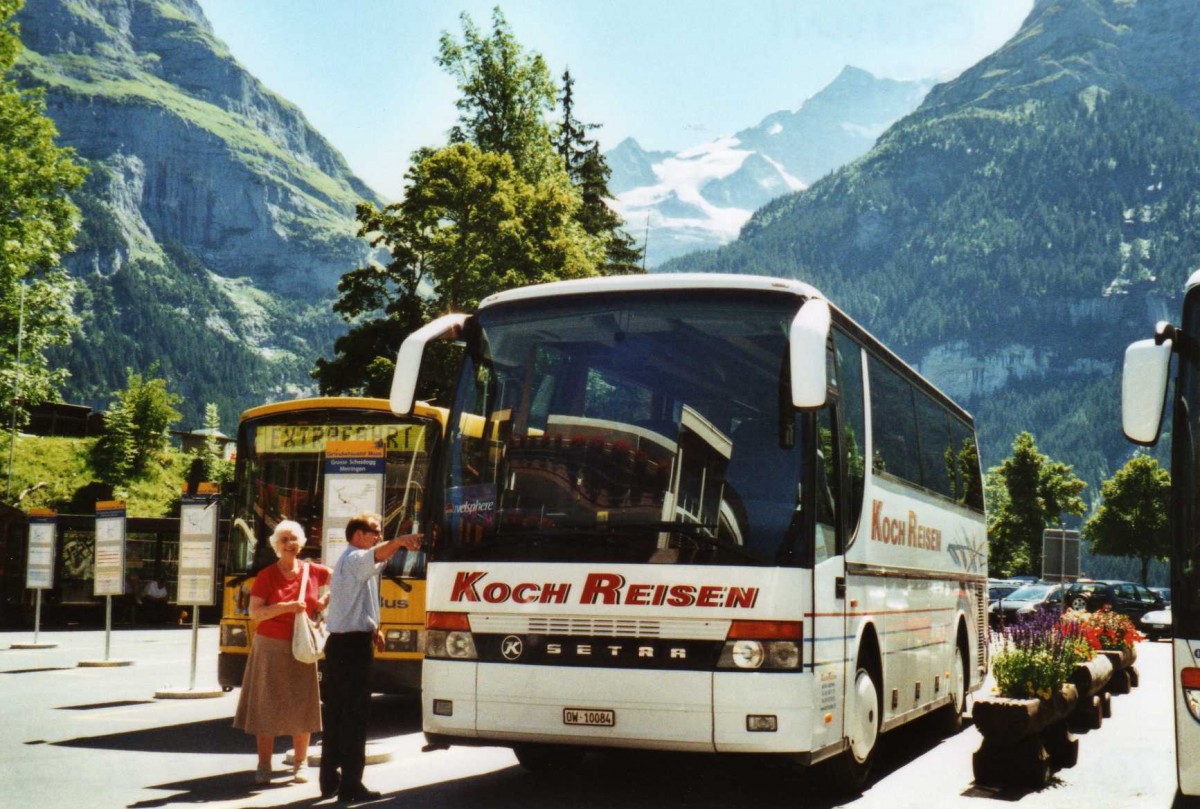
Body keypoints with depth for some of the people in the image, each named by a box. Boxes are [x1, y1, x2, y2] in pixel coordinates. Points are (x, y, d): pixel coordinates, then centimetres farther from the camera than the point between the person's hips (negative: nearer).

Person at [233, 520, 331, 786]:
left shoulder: (313, 571, 3)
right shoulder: (266, 575, -4)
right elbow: (255, 612, -11)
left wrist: (327, 601, 5)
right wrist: (286, 607, -21)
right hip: (271, 647, -2)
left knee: (302, 705, 3)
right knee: (267, 705, 1)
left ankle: (300, 762, 14)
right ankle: (264, 765, 9)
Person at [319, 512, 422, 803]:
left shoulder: (345, 561, 23)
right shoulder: (356, 559, -11)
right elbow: (378, 555, -35)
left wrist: (371, 627, 18)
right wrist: (399, 541, -54)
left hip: (338, 642, 11)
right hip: (353, 644, -11)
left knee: (336, 713, 14)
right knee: (355, 714, -7)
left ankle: (330, 779, 21)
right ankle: (350, 785, -5)